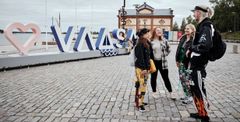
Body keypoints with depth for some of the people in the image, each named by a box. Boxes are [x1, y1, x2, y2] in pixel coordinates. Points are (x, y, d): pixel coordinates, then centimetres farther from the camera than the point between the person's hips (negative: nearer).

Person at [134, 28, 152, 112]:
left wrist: (147, 67, 16)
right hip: (141, 68, -9)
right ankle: (140, 104, -4)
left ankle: (141, 101, 23)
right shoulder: (140, 44, -14)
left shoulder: (145, 43, 15)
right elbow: (140, 57, -19)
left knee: (143, 85, 13)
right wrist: (144, 68, -21)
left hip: (145, 67, 9)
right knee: (142, 85, -8)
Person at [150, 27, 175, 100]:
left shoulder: (164, 40, 2)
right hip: (153, 62, -1)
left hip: (162, 62, 2)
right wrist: (150, 58, -4)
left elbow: (168, 49, 14)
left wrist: (165, 55, 3)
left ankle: (170, 93, 15)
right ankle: (154, 92, 26)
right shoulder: (150, 41, -7)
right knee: (153, 77, 11)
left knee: (166, 78, 6)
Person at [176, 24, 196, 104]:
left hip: (188, 63, -8)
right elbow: (178, 49, 15)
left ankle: (190, 97, 13)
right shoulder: (183, 38, 13)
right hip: (181, 62, 8)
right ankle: (186, 95, 27)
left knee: (187, 80, -3)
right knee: (182, 78, 12)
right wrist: (177, 60, 13)